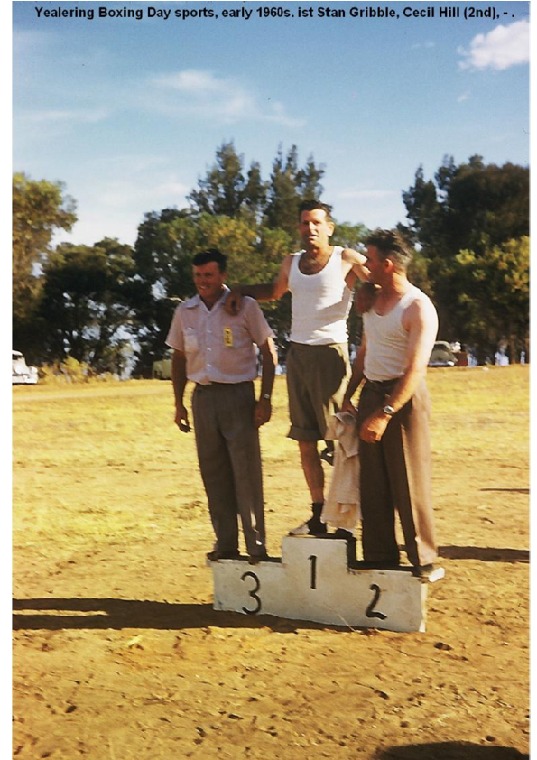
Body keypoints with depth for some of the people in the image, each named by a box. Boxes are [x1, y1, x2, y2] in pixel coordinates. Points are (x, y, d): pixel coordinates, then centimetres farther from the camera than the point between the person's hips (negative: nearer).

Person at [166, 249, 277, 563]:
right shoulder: (185, 311, 9)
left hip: (238, 394, -4)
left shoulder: (245, 306, -3)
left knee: (247, 472, -5)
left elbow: (268, 352, -2)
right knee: (214, 475, 8)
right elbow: (179, 358, 17)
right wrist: (179, 403, 13)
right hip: (203, 396, 4)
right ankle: (226, 546, 18)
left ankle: (257, 547, 2)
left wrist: (265, 398, -8)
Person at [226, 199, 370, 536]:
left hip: (330, 353, -6)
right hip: (297, 353, 6)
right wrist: (241, 290, 18)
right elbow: (275, 291, 33)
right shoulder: (291, 262, 14)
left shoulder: (346, 259, -4)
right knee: (306, 440, 8)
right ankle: (318, 515, 16)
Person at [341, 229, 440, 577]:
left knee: (409, 484, -1)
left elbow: (415, 369, -21)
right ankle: (379, 557, 19)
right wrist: (349, 396, 14)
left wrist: (385, 413, -26)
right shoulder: (374, 299, 11)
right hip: (370, 393, 7)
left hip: (404, 398, -7)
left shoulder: (418, 308, -14)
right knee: (372, 483, 9)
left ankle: (423, 561, 12)